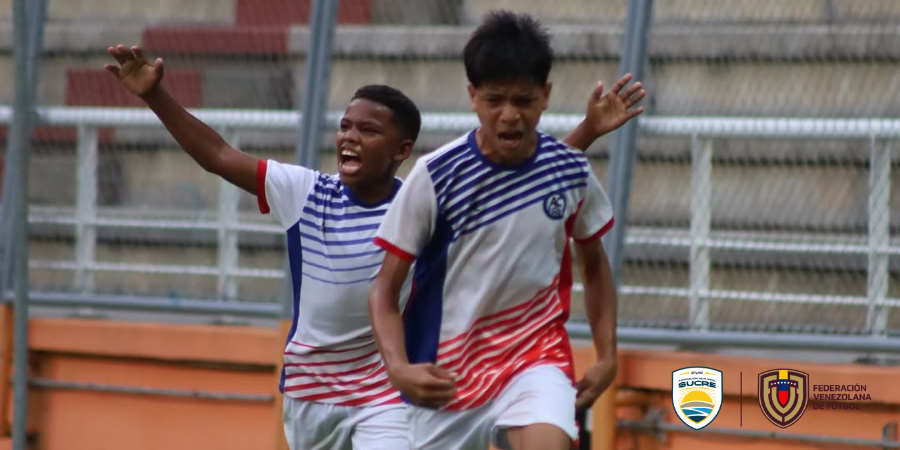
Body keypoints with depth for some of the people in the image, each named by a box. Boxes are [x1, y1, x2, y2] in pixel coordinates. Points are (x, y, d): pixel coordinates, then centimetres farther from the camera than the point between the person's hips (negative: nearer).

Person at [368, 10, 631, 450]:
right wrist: (398, 367, -23)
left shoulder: (571, 172, -2)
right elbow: (385, 291, -6)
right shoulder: (435, 177, -11)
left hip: (537, 356, 0)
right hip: (446, 378, 0)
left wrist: (607, 356, 8)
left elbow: (594, 265, 17)